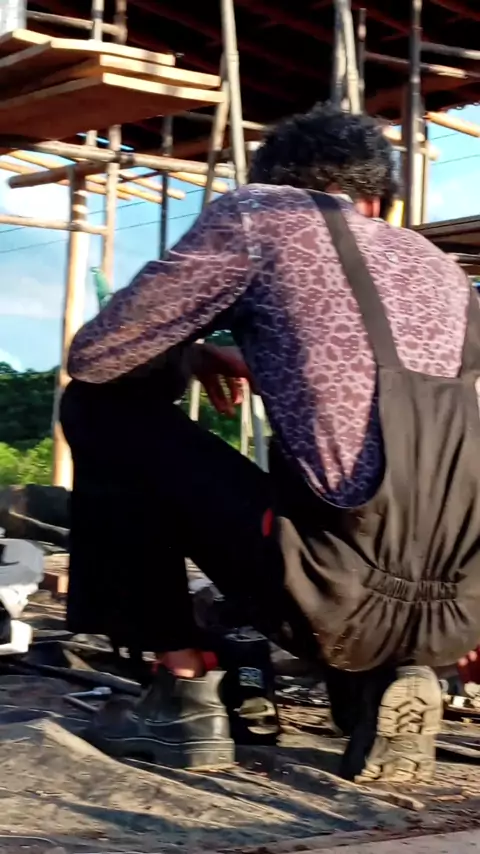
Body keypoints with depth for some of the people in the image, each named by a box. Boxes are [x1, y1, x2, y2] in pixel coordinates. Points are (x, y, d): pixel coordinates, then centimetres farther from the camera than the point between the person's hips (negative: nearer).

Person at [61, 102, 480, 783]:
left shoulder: (254, 212, 8)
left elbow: (93, 359, 9)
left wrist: (191, 359, 26)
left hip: (337, 596, -5)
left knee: (101, 406, 13)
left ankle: (185, 700, 12)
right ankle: (384, 682, 12)